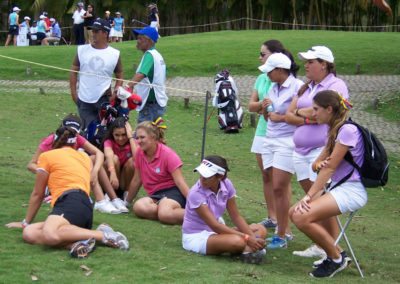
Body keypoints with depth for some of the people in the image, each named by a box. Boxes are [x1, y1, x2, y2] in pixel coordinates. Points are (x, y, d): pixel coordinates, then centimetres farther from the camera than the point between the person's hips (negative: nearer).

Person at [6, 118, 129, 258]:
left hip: (72, 204, -7)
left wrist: (26, 222, 30)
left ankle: (103, 235, -29)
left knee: (49, 235, -36)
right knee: (29, 234, -6)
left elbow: (37, 194, 18)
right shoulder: (84, 156, 30)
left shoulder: (47, 156, 14)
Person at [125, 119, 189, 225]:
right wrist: (127, 201, 23)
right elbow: (136, 180, 16)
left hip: (173, 191, -5)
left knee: (164, 214, -40)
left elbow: (180, 182, -12)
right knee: (138, 207, -33)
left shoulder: (168, 154, -8)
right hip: (155, 195, 5)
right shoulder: (139, 153, 5)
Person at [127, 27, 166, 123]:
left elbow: (140, 75, -32)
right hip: (158, 103, 10)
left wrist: (128, 87, -46)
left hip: (150, 105, -10)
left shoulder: (149, 55, -16)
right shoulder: (158, 55, 14)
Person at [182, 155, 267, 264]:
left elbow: (236, 217, 0)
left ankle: (247, 249, -28)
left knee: (261, 229, -2)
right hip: (195, 237, -8)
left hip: (214, 232, 8)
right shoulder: (196, 193, -24)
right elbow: (215, 225, -27)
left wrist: (252, 238, -16)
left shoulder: (227, 185, -6)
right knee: (237, 241, -36)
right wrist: (247, 238, -31)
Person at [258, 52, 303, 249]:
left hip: (287, 142, -7)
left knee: (279, 188, -9)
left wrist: (280, 117, -8)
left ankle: (281, 235, -4)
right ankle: (285, 230, 13)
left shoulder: (297, 87, -10)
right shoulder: (273, 88, 14)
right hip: (270, 140, 7)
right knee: (280, 188, 7)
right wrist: (265, 109, 1)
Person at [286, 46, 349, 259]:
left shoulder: (336, 85, -6)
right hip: (301, 150, 8)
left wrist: (300, 111, -3)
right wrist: (308, 118, -7)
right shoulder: (306, 87, 18)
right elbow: (289, 116, 12)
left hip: (323, 150, -8)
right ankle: (320, 246, 14)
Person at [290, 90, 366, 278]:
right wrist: (318, 164, -13)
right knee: (296, 213, 0)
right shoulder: (334, 130, 15)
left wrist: (309, 197, -17)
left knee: (302, 217, -22)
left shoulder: (347, 130, -16)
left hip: (351, 191, -10)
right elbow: (317, 165, 13)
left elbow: (330, 168, -17)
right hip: (338, 187, 10)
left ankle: (336, 259, -4)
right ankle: (335, 254, 8)